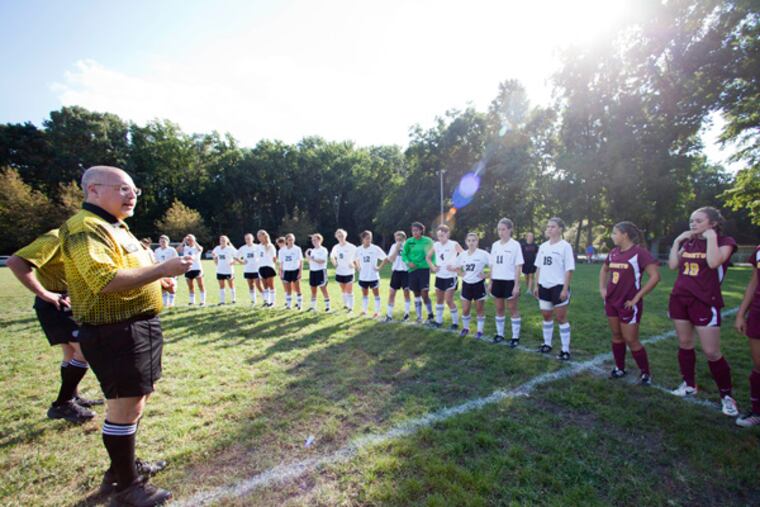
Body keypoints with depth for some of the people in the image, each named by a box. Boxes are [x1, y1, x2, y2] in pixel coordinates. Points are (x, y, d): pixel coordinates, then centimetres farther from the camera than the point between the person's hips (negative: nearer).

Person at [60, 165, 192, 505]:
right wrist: (162, 270, -29)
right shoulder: (86, 228, -16)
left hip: (140, 325, 11)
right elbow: (105, 281, -28)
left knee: (135, 402, 21)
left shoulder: (115, 228, 18)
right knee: (125, 407, 1)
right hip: (115, 332, -11)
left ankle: (122, 467, 39)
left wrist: (158, 280, 12)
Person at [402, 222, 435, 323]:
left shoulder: (427, 241, -5)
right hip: (413, 270, 3)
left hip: (424, 269, -3)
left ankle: (430, 314, 12)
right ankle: (419, 316, 23)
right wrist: (408, 262, -13)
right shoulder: (409, 242, 0)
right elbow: (404, 254, 5)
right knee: (416, 294, 11)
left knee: (424, 294, -10)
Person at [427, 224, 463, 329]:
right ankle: (438, 320, 25)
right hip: (439, 276, 5)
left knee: (449, 301, -6)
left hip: (450, 277, -5)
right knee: (439, 299, 13)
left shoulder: (454, 244, -11)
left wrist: (456, 267, -19)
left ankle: (455, 322, 10)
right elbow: (427, 257, 16)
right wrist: (432, 266, 2)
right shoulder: (436, 245, 3)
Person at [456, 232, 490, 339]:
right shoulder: (462, 255, 2)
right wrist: (462, 275, 2)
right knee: (465, 309, 9)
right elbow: (458, 267, 18)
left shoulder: (483, 254, -12)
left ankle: (480, 331, 22)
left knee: (480, 309, 9)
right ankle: (465, 328, 29)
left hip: (479, 284, -4)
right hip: (466, 284, 4)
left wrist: (486, 275, -15)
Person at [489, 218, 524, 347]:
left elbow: (518, 266, -9)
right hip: (497, 281, 5)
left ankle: (515, 337, 13)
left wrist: (516, 285, -14)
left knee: (513, 309, 4)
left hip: (510, 281, -5)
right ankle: (500, 334, 24)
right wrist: (490, 282, 9)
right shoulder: (495, 245, 7)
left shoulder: (515, 245, -7)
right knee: (499, 309, 12)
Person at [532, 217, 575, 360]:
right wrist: (536, 285, 10)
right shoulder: (543, 246, 9)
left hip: (558, 286, -6)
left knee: (561, 318, 0)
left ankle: (566, 349, 10)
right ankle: (547, 344, 27)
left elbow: (569, 269, -11)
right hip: (544, 286, 6)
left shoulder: (565, 246, -9)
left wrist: (565, 289, -16)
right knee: (546, 316, 14)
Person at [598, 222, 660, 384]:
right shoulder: (614, 252, 6)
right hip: (611, 301, 6)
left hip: (628, 304, -6)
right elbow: (604, 270, 23)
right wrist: (602, 288, 11)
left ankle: (645, 372, 20)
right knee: (616, 336, 14)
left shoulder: (639, 252, -14)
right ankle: (620, 368, 28)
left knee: (631, 340, 1)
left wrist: (637, 297, -18)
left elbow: (655, 276, -20)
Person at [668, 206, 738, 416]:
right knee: (684, 344, 13)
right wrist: (677, 241, 1)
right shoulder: (688, 242, 11)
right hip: (679, 298, 5)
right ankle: (689, 384, 26)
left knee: (711, 352, -2)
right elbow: (672, 265, 2)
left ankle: (727, 395, 15)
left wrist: (711, 237, -15)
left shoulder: (725, 241, -4)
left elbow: (713, 263, -23)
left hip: (705, 302, -5)